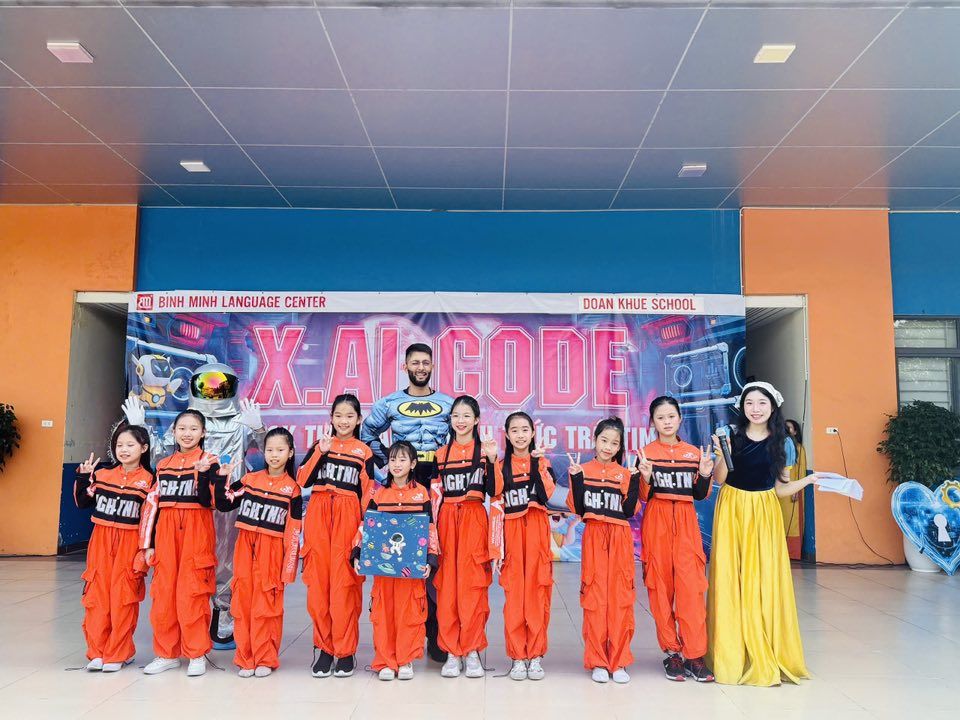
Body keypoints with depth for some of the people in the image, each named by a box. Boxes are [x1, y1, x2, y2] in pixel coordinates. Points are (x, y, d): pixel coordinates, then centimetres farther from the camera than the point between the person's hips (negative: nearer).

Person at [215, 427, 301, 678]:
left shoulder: (292, 488, 0)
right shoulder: (249, 480, 7)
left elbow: (294, 530, -1)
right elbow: (223, 504, 10)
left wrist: (289, 565, -4)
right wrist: (222, 478, -2)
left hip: (272, 553, -3)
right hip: (245, 549, 3)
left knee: (266, 606, -1)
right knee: (243, 603, 5)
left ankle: (265, 659, 12)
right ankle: (246, 659, 16)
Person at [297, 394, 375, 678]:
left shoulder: (364, 452, 8)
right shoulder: (320, 444, 12)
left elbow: (367, 492, 7)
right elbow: (302, 480, 1)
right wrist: (321, 452, -8)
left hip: (348, 517, -2)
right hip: (318, 514, 2)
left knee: (344, 583, -4)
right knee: (319, 580, 1)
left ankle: (345, 650, 7)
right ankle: (323, 646, 14)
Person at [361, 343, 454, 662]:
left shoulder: (448, 404, 7)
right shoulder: (390, 403, 7)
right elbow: (367, 432, 17)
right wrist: (386, 462, 8)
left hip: (439, 486, 0)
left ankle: (435, 630, 5)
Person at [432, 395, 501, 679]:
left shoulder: (486, 450, 4)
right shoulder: (441, 454, 11)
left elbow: (494, 491, -5)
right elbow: (434, 496, 11)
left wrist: (492, 460, -16)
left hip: (474, 520, -2)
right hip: (447, 521, 2)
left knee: (472, 585, -2)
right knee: (446, 586, 0)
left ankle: (472, 650, 9)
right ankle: (451, 652, 9)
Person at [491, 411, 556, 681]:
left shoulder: (542, 462, 7)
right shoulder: (501, 467, 7)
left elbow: (545, 494, -11)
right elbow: (495, 508, 3)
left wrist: (537, 464, -18)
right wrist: (497, 548, -1)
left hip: (537, 532, 0)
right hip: (512, 534, 0)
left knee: (537, 592, 2)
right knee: (514, 594, 0)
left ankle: (536, 655, 13)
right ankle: (518, 657, 10)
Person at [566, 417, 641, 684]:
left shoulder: (626, 474, 7)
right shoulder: (583, 470, 4)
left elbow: (629, 511, -2)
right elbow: (577, 508, -3)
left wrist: (635, 480, -9)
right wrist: (576, 477, -11)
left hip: (620, 540, 1)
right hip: (593, 539, -1)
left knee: (620, 598, 1)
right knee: (594, 598, 0)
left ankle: (618, 661, 12)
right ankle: (598, 662, 10)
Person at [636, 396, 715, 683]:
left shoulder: (694, 452, 8)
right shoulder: (646, 453, 1)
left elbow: (700, 495, 10)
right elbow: (643, 497, -1)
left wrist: (705, 474, -8)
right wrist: (646, 478, -19)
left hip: (686, 523, 1)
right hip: (656, 522, -1)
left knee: (691, 587, -5)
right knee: (660, 587, 1)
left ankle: (695, 655, 2)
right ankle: (671, 652, 13)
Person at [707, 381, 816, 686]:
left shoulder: (783, 443, 2)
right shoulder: (731, 435, -2)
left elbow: (781, 489, 6)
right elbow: (720, 480, 0)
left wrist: (809, 479, -9)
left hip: (764, 514, 1)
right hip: (732, 511, -1)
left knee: (765, 581, 1)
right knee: (731, 580, 1)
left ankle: (766, 657, 15)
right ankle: (733, 655, 13)